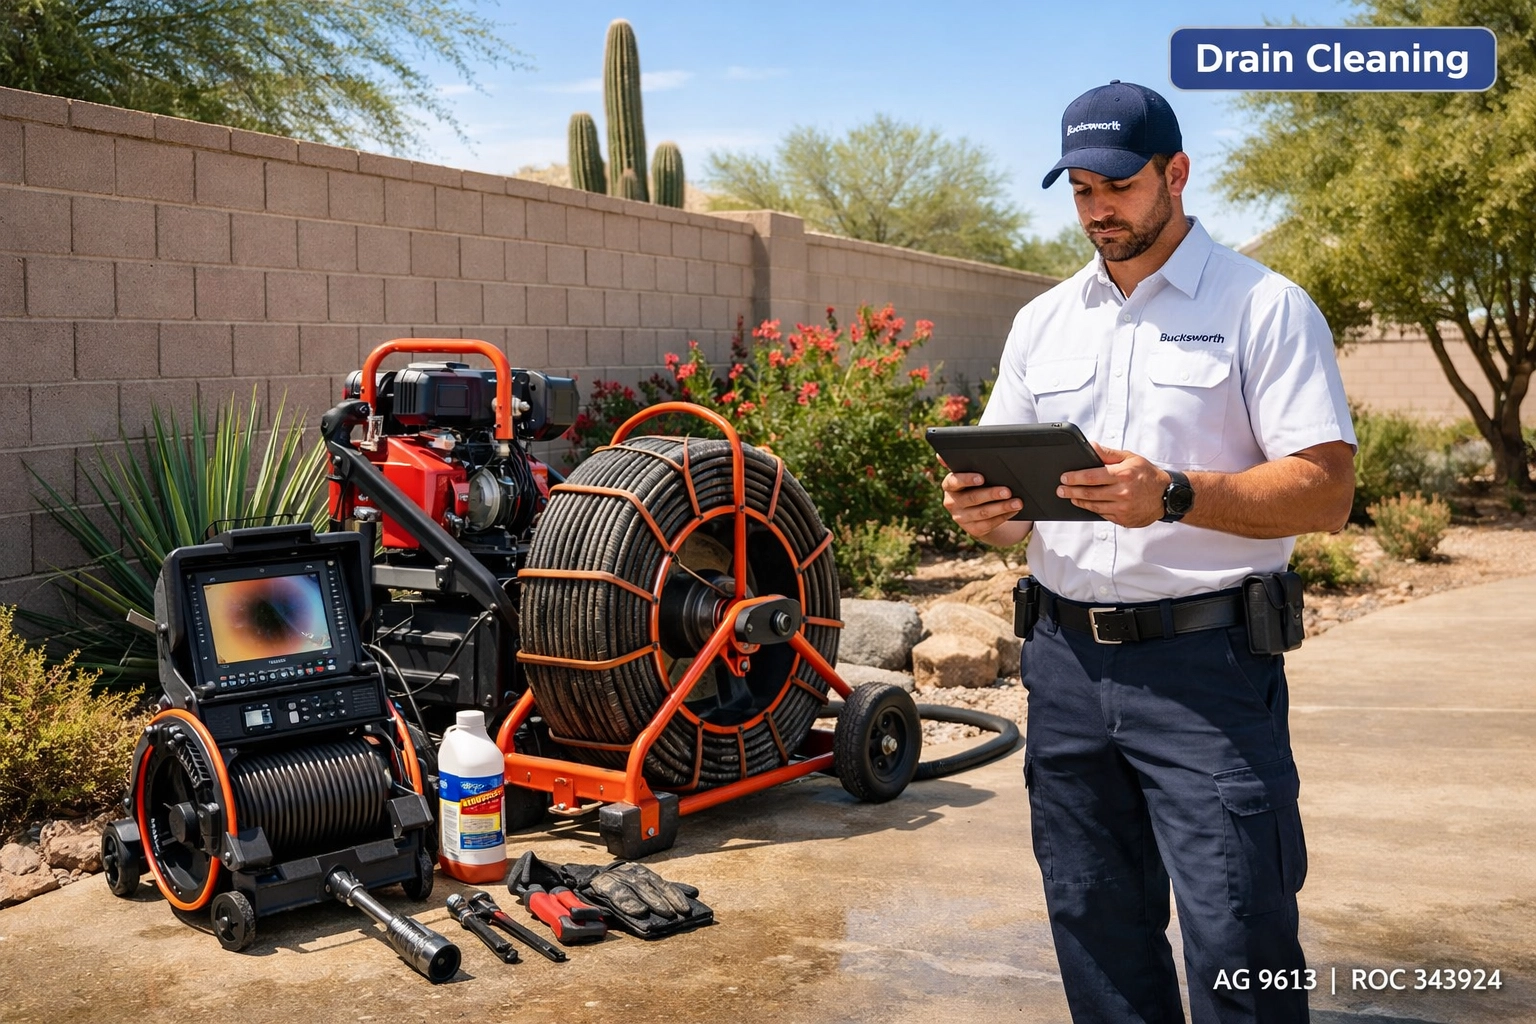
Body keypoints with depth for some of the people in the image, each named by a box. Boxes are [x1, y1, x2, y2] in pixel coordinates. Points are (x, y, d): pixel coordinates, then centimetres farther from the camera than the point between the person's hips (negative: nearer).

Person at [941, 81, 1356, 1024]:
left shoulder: (1265, 307, -2)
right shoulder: (1043, 321, 14)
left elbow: (1327, 489, -10)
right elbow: (1006, 493, 16)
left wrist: (1173, 496, -24)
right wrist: (982, 509, -7)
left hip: (1205, 664, -5)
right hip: (1068, 663, 5)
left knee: (1236, 939, -3)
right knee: (1096, 935, 14)